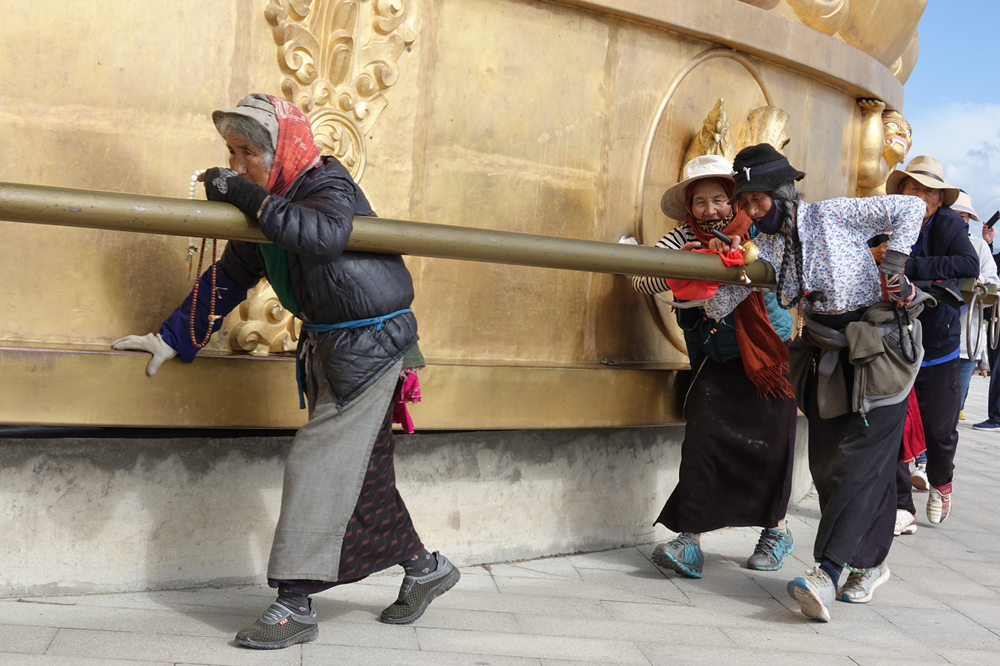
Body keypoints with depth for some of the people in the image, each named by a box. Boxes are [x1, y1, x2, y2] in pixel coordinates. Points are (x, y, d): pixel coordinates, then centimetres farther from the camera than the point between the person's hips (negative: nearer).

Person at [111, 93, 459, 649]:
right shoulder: (267, 206, 7)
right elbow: (229, 279, 12)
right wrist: (175, 339, 9)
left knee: (318, 465, -10)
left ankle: (295, 604, -3)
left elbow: (325, 235, -40)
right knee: (360, 472, 13)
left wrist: (248, 198, -34)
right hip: (327, 346, 9)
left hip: (368, 343, -8)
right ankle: (424, 568, 29)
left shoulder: (328, 183, -15)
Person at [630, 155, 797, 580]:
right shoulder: (683, 240, -1)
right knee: (703, 440, -13)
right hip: (716, 360, 1)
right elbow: (640, 280, -11)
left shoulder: (757, 233, -2)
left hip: (769, 356, 0)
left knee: (770, 443, 4)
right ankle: (690, 538, -10)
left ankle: (776, 530, 25)